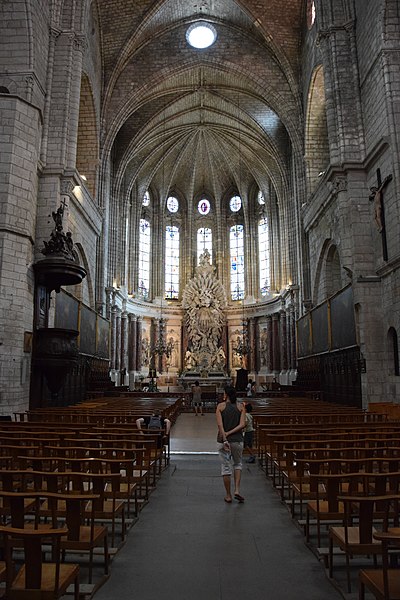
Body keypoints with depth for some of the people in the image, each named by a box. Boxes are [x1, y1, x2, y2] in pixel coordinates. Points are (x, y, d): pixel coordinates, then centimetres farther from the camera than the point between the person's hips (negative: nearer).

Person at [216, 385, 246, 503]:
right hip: (237, 440, 2)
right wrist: (230, 433, -9)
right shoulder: (241, 407, 1)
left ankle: (228, 496, 15)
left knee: (225, 467, 8)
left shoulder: (220, 406, -4)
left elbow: (220, 425, -15)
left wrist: (225, 439, -18)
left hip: (223, 440, -2)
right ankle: (237, 490, 8)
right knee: (237, 464, 22)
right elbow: (242, 424, -9)